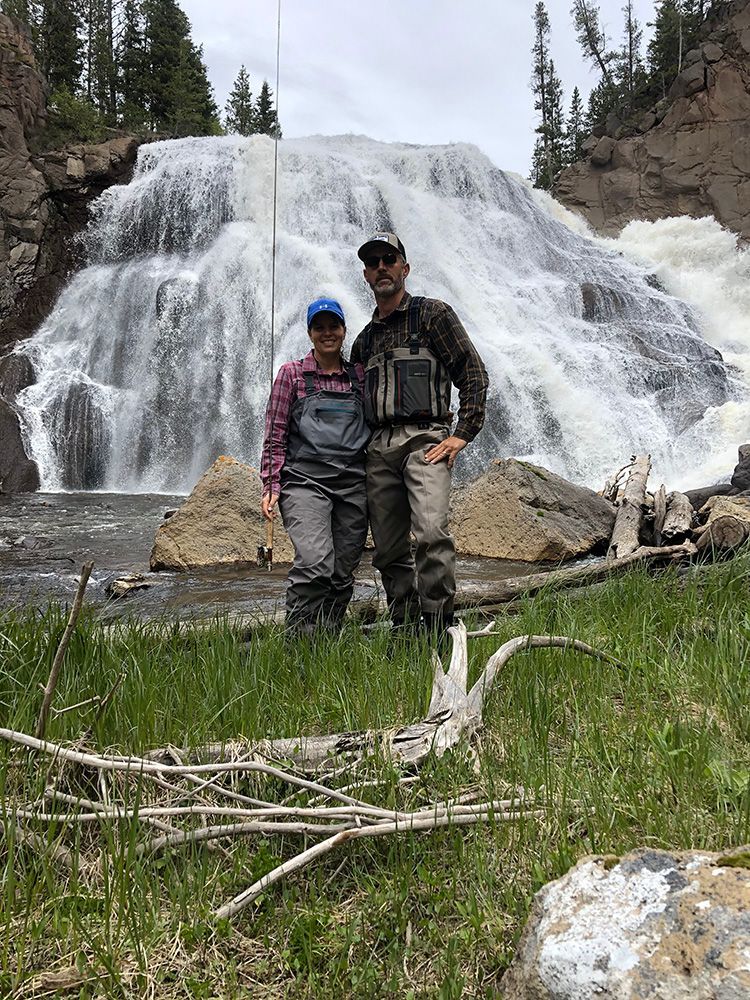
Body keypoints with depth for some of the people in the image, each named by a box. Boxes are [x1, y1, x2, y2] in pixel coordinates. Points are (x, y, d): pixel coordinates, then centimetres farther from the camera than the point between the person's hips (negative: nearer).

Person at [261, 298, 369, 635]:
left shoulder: (359, 376, 15)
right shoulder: (292, 373, 7)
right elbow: (276, 435, 4)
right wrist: (271, 486, -3)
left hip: (353, 485, 4)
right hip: (306, 481, -3)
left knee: (343, 573, 3)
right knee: (315, 563, -22)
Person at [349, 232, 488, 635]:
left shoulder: (432, 314, 8)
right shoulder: (364, 340, 24)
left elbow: (474, 373, 1)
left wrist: (462, 434, -8)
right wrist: (359, 450, 17)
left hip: (423, 439, -5)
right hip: (378, 450, 6)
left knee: (431, 532, -23)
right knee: (389, 551, 3)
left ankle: (439, 628, -19)